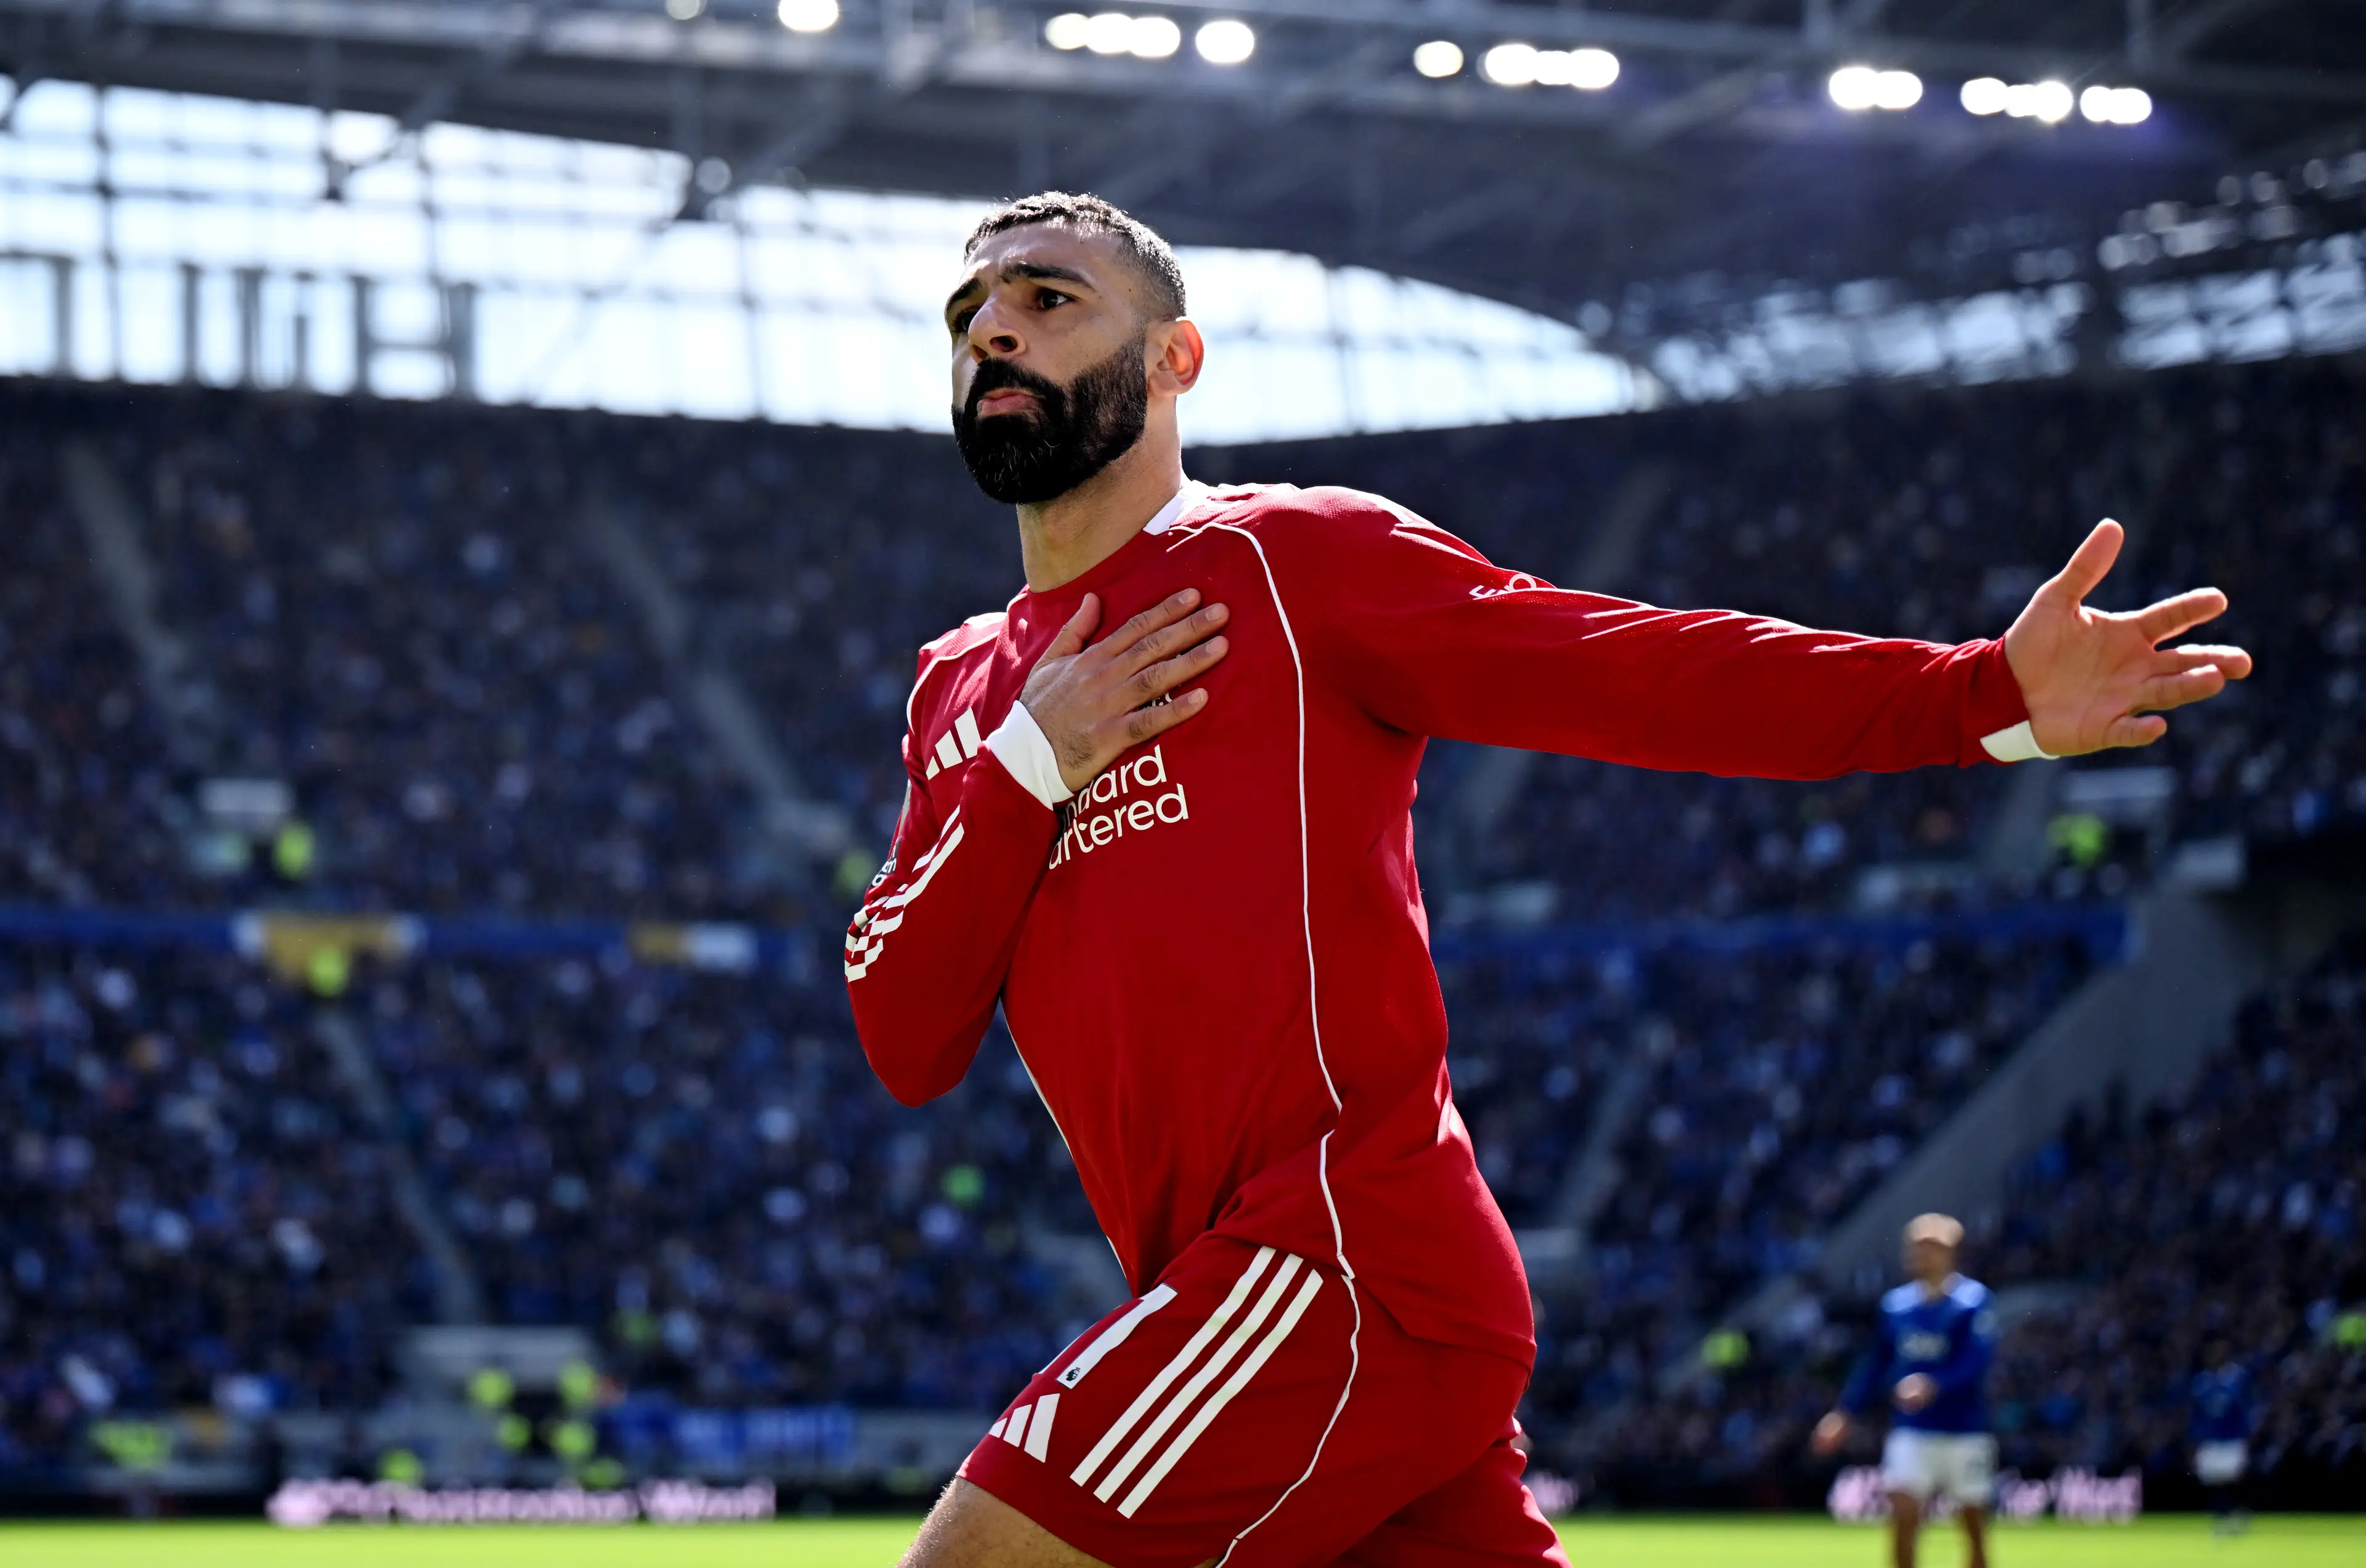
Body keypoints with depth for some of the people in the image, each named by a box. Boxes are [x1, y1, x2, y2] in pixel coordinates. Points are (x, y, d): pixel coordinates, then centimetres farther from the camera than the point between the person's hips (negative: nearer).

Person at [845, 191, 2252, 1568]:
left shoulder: (1294, 556, 3)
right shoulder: (962, 689, 21)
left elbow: (1640, 671, -6)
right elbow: (905, 1044, 11)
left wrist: (1992, 695, -18)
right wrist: (1029, 767, -3)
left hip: (1346, 1262, -7)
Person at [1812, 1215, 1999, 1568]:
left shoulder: (1974, 1301, -10)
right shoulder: (1897, 1303, 6)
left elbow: (1976, 1363, -21)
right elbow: (1875, 1365, 13)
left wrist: (1934, 1386, -36)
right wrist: (1846, 1414, 8)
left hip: (1964, 1431, -3)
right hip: (1911, 1433, 3)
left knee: (1974, 1527, 7)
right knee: (1903, 1518, -9)